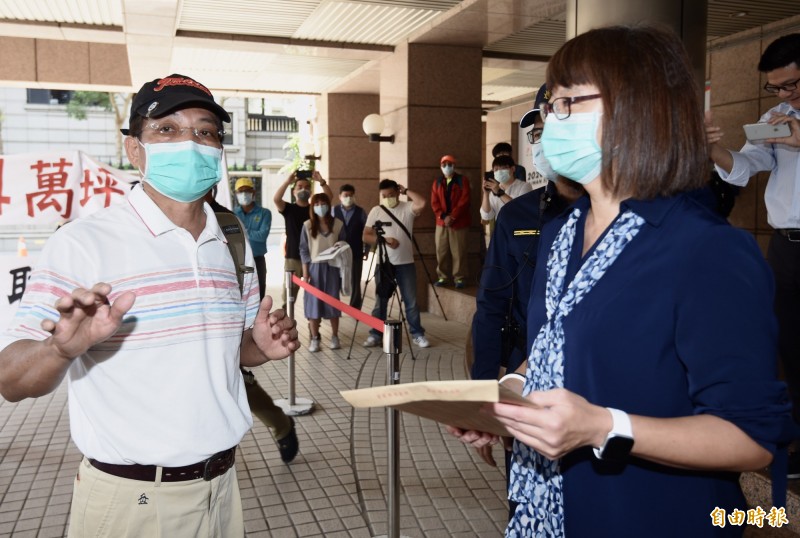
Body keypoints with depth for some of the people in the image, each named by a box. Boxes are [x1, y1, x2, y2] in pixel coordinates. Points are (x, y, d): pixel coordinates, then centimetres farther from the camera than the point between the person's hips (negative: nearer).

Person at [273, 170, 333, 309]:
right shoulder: (289, 208, 3)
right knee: (289, 292, 0)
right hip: (293, 257, -1)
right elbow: (276, 199, -16)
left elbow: (329, 197, -8)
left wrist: (321, 181, -22)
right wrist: (288, 181, -25)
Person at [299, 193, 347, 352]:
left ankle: (334, 337, 17)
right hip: (314, 267, 0)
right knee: (314, 302, 1)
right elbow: (303, 249, 1)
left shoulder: (338, 224, 1)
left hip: (332, 267, 0)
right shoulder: (308, 225, 0)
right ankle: (314, 339, 9)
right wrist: (305, 271, -5)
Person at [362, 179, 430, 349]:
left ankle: (417, 334, 15)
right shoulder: (376, 211, 2)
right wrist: (384, 240, -16)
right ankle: (375, 334, 17)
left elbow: (422, 203, -24)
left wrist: (406, 190, -11)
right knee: (380, 301, 8)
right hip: (383, 263, 1)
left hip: (405, 263, -1)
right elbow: (366, 236, -1)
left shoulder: (407, 208, -2)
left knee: (411, 301, 5)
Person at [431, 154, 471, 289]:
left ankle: (459, 278, 5)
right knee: (441, 251, 4)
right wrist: (443, 216, -12)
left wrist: (452, 217, -15)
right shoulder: (437, 182, 12)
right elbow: (434, 202, 4)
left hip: (459, 222, -3)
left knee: (458, 252, -2)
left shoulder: (462, 181, 1)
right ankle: (443, 277, 13)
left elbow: (464, 201, -8)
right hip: (441, 222, 4)